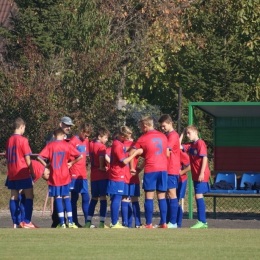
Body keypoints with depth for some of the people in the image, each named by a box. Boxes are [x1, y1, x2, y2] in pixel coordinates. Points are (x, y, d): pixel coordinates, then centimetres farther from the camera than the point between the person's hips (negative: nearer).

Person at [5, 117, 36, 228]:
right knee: (29, 196, -2)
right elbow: (27, 158, -9)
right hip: (23, 173, -6)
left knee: (14, 197, 6)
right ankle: (26, 222, -10)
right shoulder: (23, 140, -9)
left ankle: (15, 222, 5)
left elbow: (7, 157, 13)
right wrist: (32, 172, -1)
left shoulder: (9, 140, 9)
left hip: (12, 174, 6)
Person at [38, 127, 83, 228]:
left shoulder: (50, 145, -4)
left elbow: (39, 157, -11)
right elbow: (80, 156, -3)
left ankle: (62, 223, -2)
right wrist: (71, 163, 9)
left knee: (58, 198, 2)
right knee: (66, 197, 8)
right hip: (65, 176, 1)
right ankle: (70, 222, 3)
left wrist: (46, 165, 3)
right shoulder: (67, 145, -2)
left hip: (54, 177, -1)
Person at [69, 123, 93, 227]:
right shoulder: (73, 141, -9)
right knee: (74, 197, -1)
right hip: (75, 174, -7)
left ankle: (87, 221, 10)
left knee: (86, 198, 6)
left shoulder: (86, 141, 13)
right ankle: (75, 222, 3)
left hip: (83, 174, 7)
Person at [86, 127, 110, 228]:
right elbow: (101, 156, -27)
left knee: (94, 198, 15)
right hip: (102, 175, -7)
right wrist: (102, 167, -12)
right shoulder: (101, 146, -12)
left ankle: (88, 222, 13)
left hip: (93, 176, 7)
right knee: (103, 198, -3)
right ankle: (101, 222, -7)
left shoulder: (91, 144, 9)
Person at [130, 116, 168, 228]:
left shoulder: (143, 138, -3)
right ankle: (163, 223, 4)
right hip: (163, 169, 4)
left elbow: (131, 153, -4)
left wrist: (132, 168, 7)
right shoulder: (163, 136, 10)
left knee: (149, 197, 0)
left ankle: (149, 224, -2)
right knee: (162, 197, 7)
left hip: (150, 170, -4)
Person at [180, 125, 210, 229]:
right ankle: (203, 222, 13)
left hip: (201, 175, -9)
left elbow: (204, 158, -16)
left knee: (198, 196, -12)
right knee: (199, 196, 9)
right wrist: (182, 134, 12)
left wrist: (202, 173, -20)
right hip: (195, 175, 9)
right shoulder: (190, 145, 14)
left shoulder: (200, 143, -11)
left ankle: (201, 222, -13)